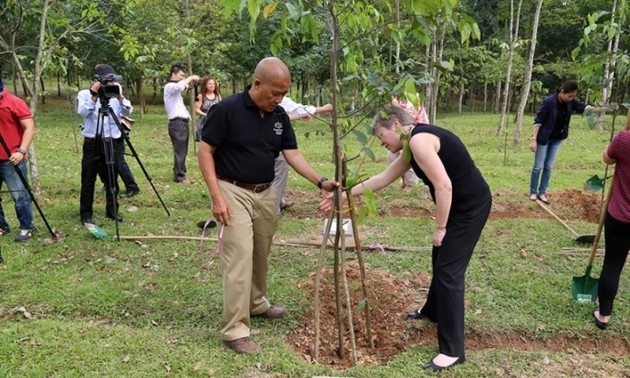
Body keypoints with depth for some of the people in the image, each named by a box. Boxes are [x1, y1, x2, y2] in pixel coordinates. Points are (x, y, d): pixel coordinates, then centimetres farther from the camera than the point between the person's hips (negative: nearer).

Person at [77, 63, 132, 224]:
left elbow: (128, 112, -6)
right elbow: (83, 112, -18)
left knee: (111, 179, 10)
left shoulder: (116, 93, 7)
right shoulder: (85, 94, 0)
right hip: (92, 143, -2)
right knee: (88, 180, 3)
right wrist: (94, 95, -23)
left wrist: (120, 97, -19)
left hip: (114, 142, 3)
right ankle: (85, 214, 12)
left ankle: (112, 210, 22)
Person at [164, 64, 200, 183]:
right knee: (179, 151, -8)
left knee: (182, 151, 12)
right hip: (177, 123, -10)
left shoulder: (175, 89, 25)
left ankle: (180, 174, 18)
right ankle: (179, 176, -4)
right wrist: (191, 78, -18)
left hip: (182, 122, 10)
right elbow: (180, 86, -29)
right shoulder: (169, 86, -8)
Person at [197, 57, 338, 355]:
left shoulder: (279, 116, 3)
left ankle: (257, 303, 39)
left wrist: (321, 181, -10)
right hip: (233, 191, -6)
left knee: (260, 256, 17)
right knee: (239, 257, -10)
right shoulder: (227, 109, -15)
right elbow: (204, 152, -13)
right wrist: (217, 196, -19)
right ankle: (234, 330, -3)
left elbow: (292, 154, 3)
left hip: (266, 193, 6)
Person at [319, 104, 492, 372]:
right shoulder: (412, 146, 11)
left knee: (449, 270, -7)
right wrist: (345, 194, 20)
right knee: (440, 260, 24)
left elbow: (443, 185, -26)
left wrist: (440, 228, -16)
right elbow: (383, 178, 18)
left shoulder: (419, 139, -20)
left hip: (470, 207, -10)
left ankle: (452, 350, 1)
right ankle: (433, 310, 46)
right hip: (458, 205, 10)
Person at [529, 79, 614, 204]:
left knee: (549, 167, 10)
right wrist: (534, 139, -22)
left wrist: (604, 109, -22)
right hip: (543, 138, -6)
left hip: (557, 139, 6)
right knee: (538, 166, 1)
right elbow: (538, 121, -20)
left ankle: (542, 193, 18)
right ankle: (533, 192, 14)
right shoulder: (548, 101, -22)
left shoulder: (570, 102, -4)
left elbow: (585, 107, -7)